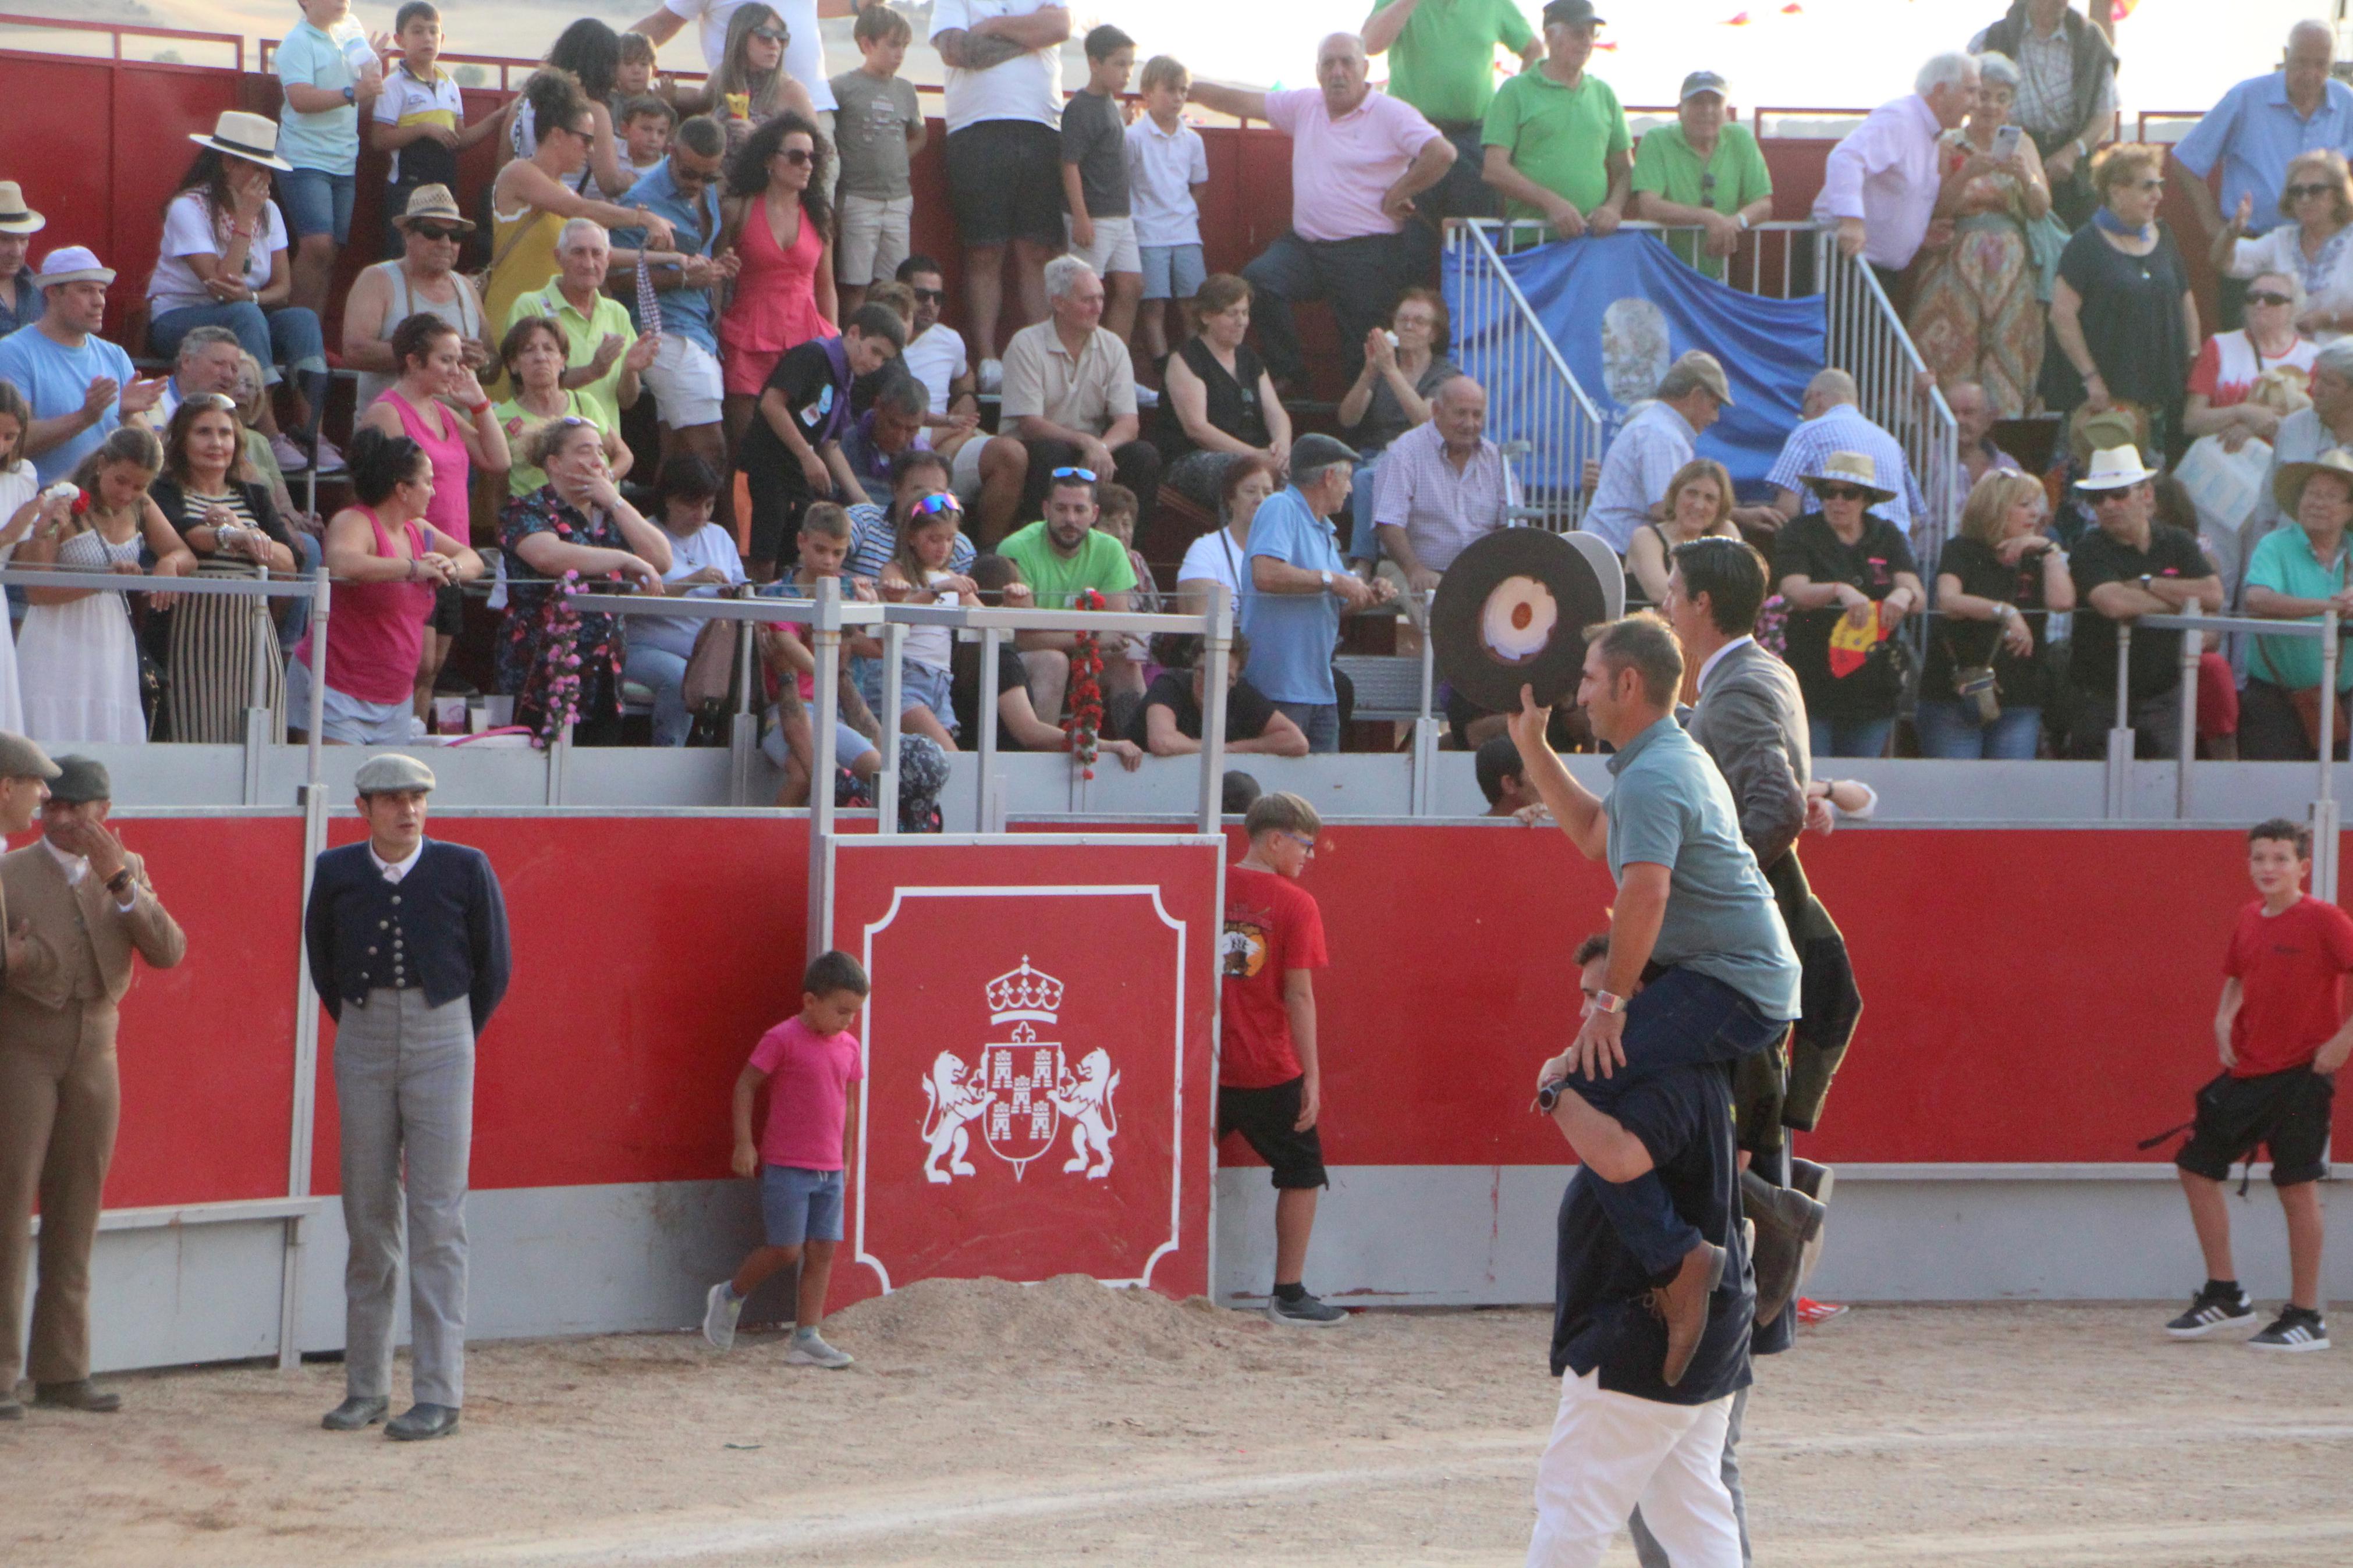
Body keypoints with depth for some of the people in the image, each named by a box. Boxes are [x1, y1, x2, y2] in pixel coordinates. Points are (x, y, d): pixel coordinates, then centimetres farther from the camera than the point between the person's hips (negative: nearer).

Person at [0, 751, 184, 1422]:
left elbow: (167, 952, -7)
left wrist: (121, 884, -20)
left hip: (94, 1058, 4)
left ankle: (60, 1371, 10)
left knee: (75, 1216, 5)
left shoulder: (128, 872, 6)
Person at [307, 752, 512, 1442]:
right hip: (362, 1054, 2)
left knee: (436, 1222, -6)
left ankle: (439, 1393, -6)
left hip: (440, 1051, -2)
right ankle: (366, 1388, 13)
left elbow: (493, 969, 5)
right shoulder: (335, 873, 1)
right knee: (368, 1222, 6)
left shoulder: (465, 870, -5)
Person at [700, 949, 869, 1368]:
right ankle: (730, 1295, 19)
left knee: (822, 1252, 1)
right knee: (785, 1250, -7)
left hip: (829, 1171, 6)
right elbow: (746, 1085, -5)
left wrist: (846, 1157, 21)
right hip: (786, 1167, -6)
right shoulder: (783, 1040, -11)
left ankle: (806, 1338, 4)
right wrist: (744, 1143, -9)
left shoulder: (849, 1047, 7)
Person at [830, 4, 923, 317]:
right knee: (855, 286, -4)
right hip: (857, 199, -5)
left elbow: (919, 135, 27)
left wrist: (896, 161, 12)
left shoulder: (905, 89, 12)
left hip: (899, 200, 5)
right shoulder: (843, 87, -5)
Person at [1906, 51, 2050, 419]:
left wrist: (2025, 178, -17)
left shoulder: (2020, 145, 12)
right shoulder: (1948, 146, 4)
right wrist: (1966, 175, -22)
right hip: (1956, 262, -2)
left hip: (2011, 267, 3)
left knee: (2007, 351, -6)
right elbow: (1936, 211, -7)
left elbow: (2041, 210, 3)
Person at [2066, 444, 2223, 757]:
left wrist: (2147, 584, -9)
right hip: (2102, 694, -3)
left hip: (2164, 696, 3)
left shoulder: (2177, 544, 7)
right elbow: (2113, 603, -23)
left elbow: (2214, 596, -7)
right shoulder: (2088, 552, -5)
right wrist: (2180, 602, -8)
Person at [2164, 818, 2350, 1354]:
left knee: (2298, 1188, -5)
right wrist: (2224, 1020, 8)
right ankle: (2224, 1295, 18)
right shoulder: (2249, 920, 9)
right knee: (2197, 1167, 7)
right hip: (2246, 1070, 8)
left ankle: (2306, 1317, 3)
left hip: (2300, 1074, -8)